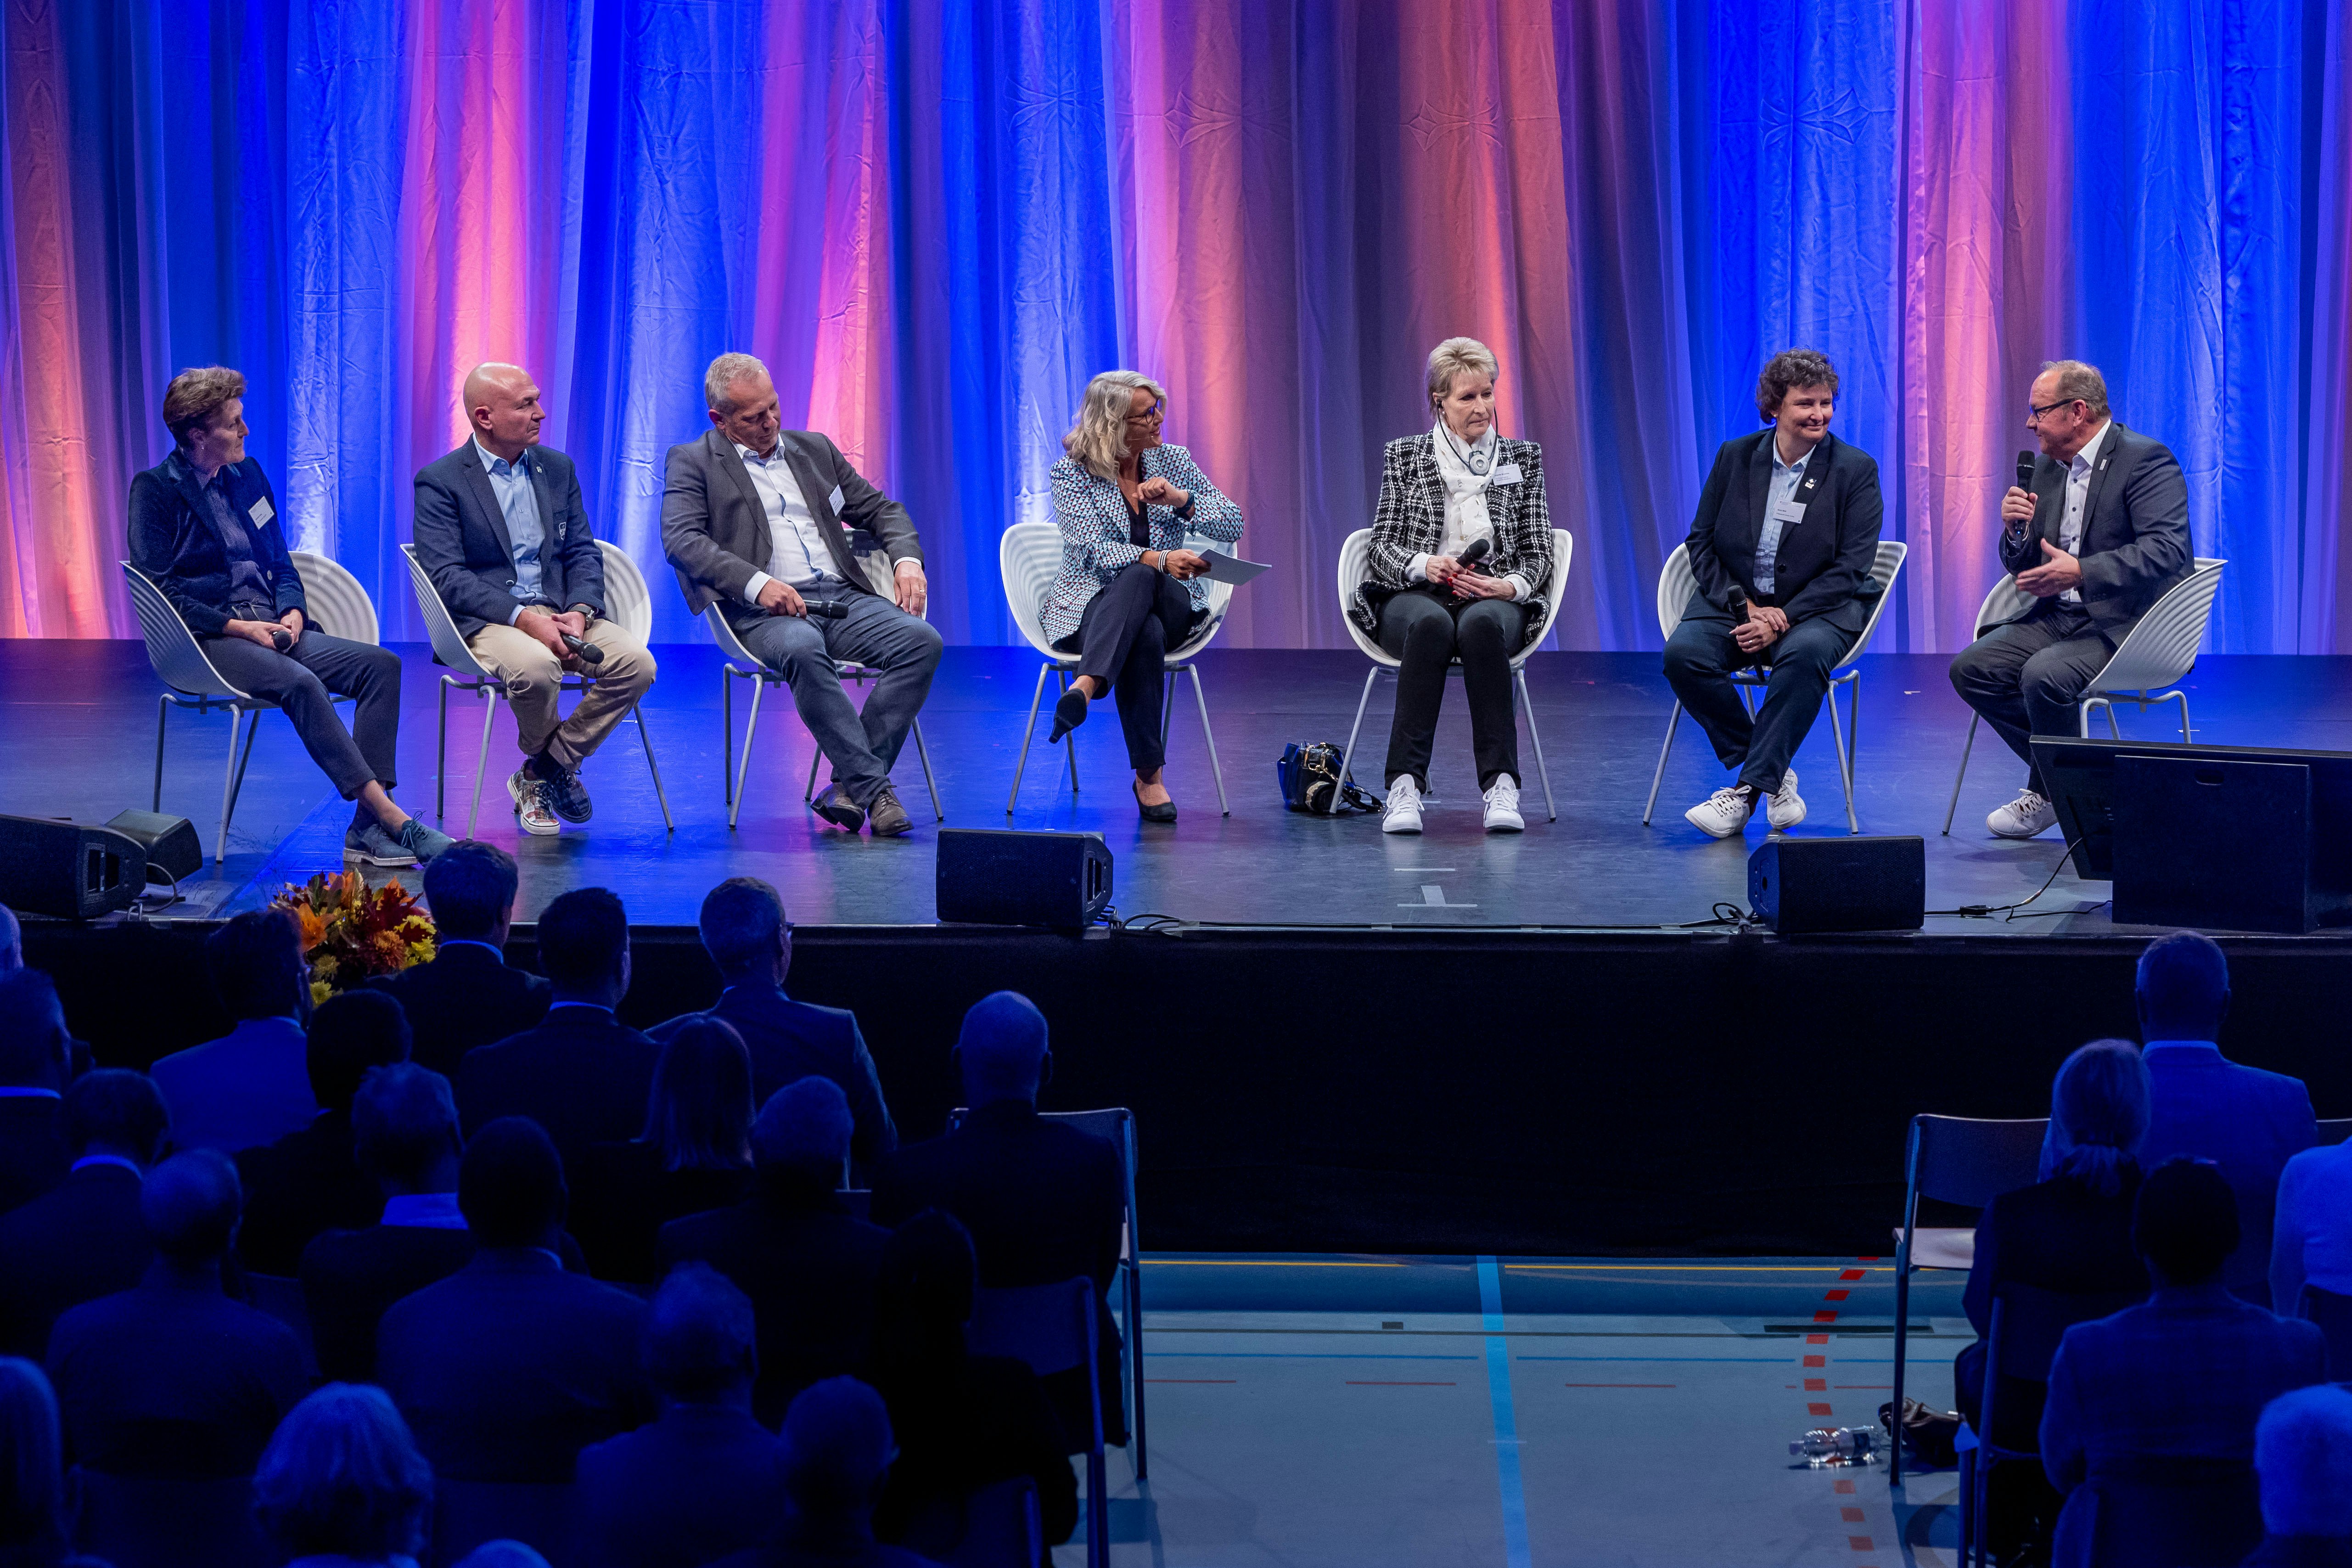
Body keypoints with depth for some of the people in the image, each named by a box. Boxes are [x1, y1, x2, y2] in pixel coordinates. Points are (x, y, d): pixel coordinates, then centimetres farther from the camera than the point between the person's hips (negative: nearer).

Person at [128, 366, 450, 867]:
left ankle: (368, 827, -26)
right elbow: (162, 591, -11)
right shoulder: (155, 490, -4)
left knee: (380, 665, -16)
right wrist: (238, 627, -17)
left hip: (270, 629, 7)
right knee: (299, 682, -35)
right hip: (206, 640, -7)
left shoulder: (248, 475, 17)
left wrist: (292, 612, -2)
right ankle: (392, 818, -37)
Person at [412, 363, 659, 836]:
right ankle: (546, 763, -4)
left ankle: (542, 775, -7)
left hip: (559, 613, 6)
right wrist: (523, 618, -23)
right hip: (485, 621, -5)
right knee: (536, 666, -38)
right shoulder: (440, 482, -3)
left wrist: (579, 611, -9)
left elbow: (584, 552, 13)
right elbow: (448, 578, -13)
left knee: (636, 663, -21)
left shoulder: (557, 468, 15)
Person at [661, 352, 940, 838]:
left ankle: (850, 786, -23)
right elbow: (682, 540, -8)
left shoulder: (815, 449, 23)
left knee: (922, 641, -24)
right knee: (802, 649, -40)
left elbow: (880, 509, 27)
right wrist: (757, 583, -21)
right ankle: (874, 788, -34)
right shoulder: (693, 462, 8)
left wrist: (907, 560, 5)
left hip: (843, 597, 5)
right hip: (762, 611, -5)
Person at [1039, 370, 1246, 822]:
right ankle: (1149, 775, -45)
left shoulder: (1173, 461, 8)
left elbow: (1234, 525, 3)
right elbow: (1092, 551, -16)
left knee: (1139, 578, -37)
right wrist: (1158, 558, -32)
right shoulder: (1072, 472, -3)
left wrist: (1179, 499, -15)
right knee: (1147, 634, -39)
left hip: (1171, 607, 2)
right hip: (1090, 603, -2)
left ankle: (1086, 685, -54)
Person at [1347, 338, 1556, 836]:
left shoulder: (1523, 459, 16)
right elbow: (1381, 547, 7)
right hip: (1415, 595, 0)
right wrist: (1426, 566, -15)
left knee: (1481, 625, -39)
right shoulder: (1404, 457, 14)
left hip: (1495, 601, 0)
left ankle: (1501, 786, -44)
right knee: (1432, 624, -39)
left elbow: (1538, 556, 11)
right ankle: (1405, 786, -44)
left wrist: (1508, 586, -12)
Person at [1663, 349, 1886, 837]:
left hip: (1817, 608, -3)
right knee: (1683, 653, -27)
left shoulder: (1855, 469, -2)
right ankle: (1774, 777, -15)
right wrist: (1744, 607, -11)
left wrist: (1783, 618, -18)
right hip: (1734, 600, 3)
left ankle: (1747, 789, -32)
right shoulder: (1735, 457, 6)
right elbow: (1701, 541, 5)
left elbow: (1851, 568, -8)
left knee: (1806, 654, -38)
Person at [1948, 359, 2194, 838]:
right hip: (2059, 616, 9)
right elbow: (2023, 568, 20)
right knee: (1971, 669, -8)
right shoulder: (2047, 467, 15)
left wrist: (2080, 572, -29)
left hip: (2124, 623, -9)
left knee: (2044, 675, -32)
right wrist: (2016, 530, -4)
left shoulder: (2146, 459, -11)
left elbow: (2167, 551, -23)